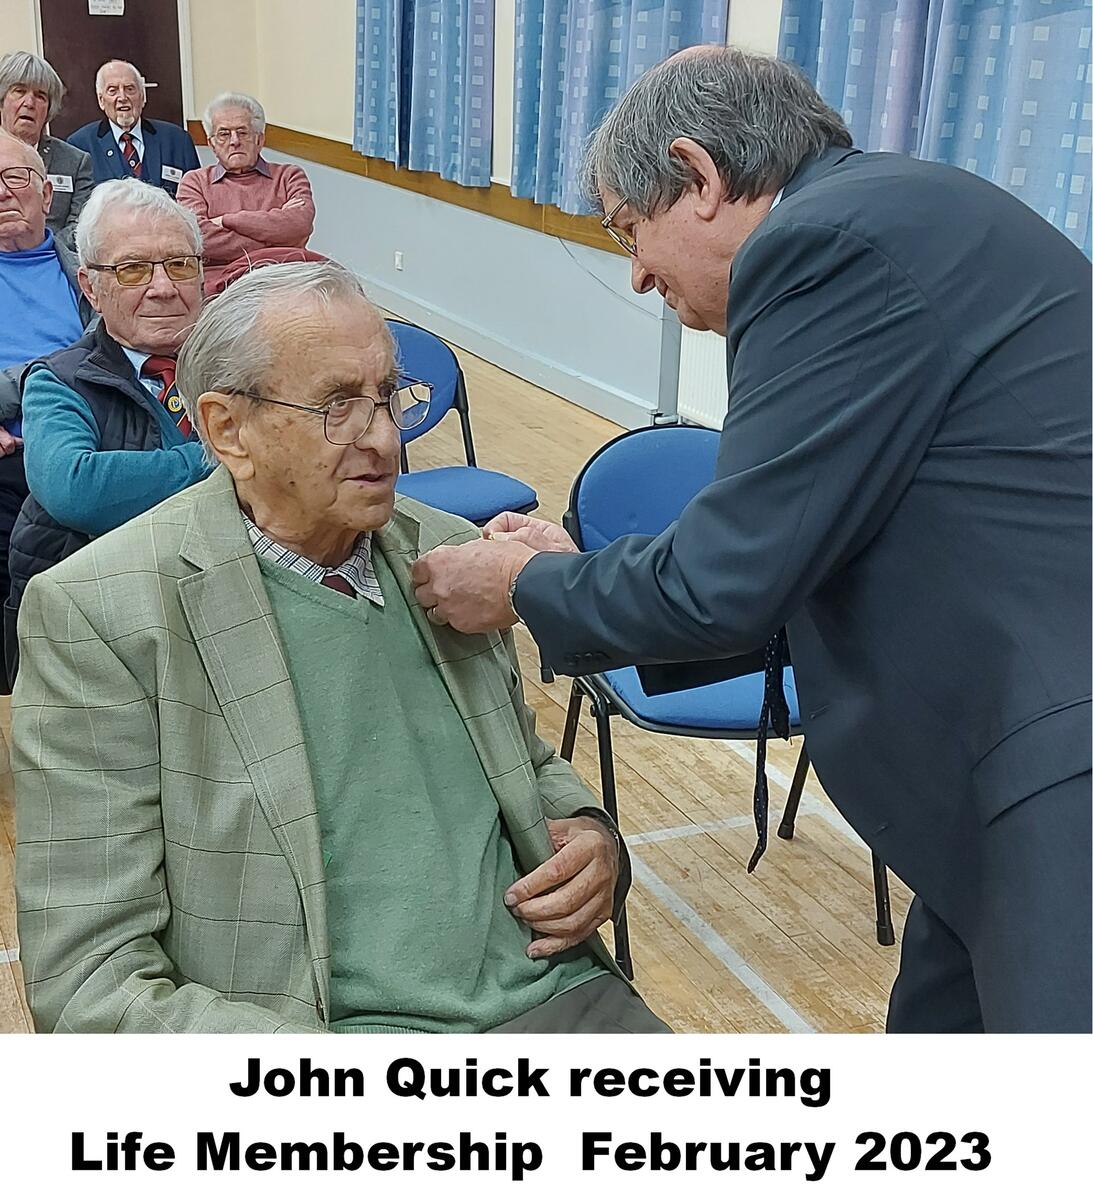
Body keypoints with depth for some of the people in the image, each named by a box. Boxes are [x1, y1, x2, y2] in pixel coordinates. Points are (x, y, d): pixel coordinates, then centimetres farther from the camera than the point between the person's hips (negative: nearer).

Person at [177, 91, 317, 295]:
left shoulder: (289, 175, 19)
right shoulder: (195, 182, 18)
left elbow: (300, 225, -4)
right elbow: (200, 240, -2)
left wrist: (227, 220, -2)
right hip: (218, 284, 0)